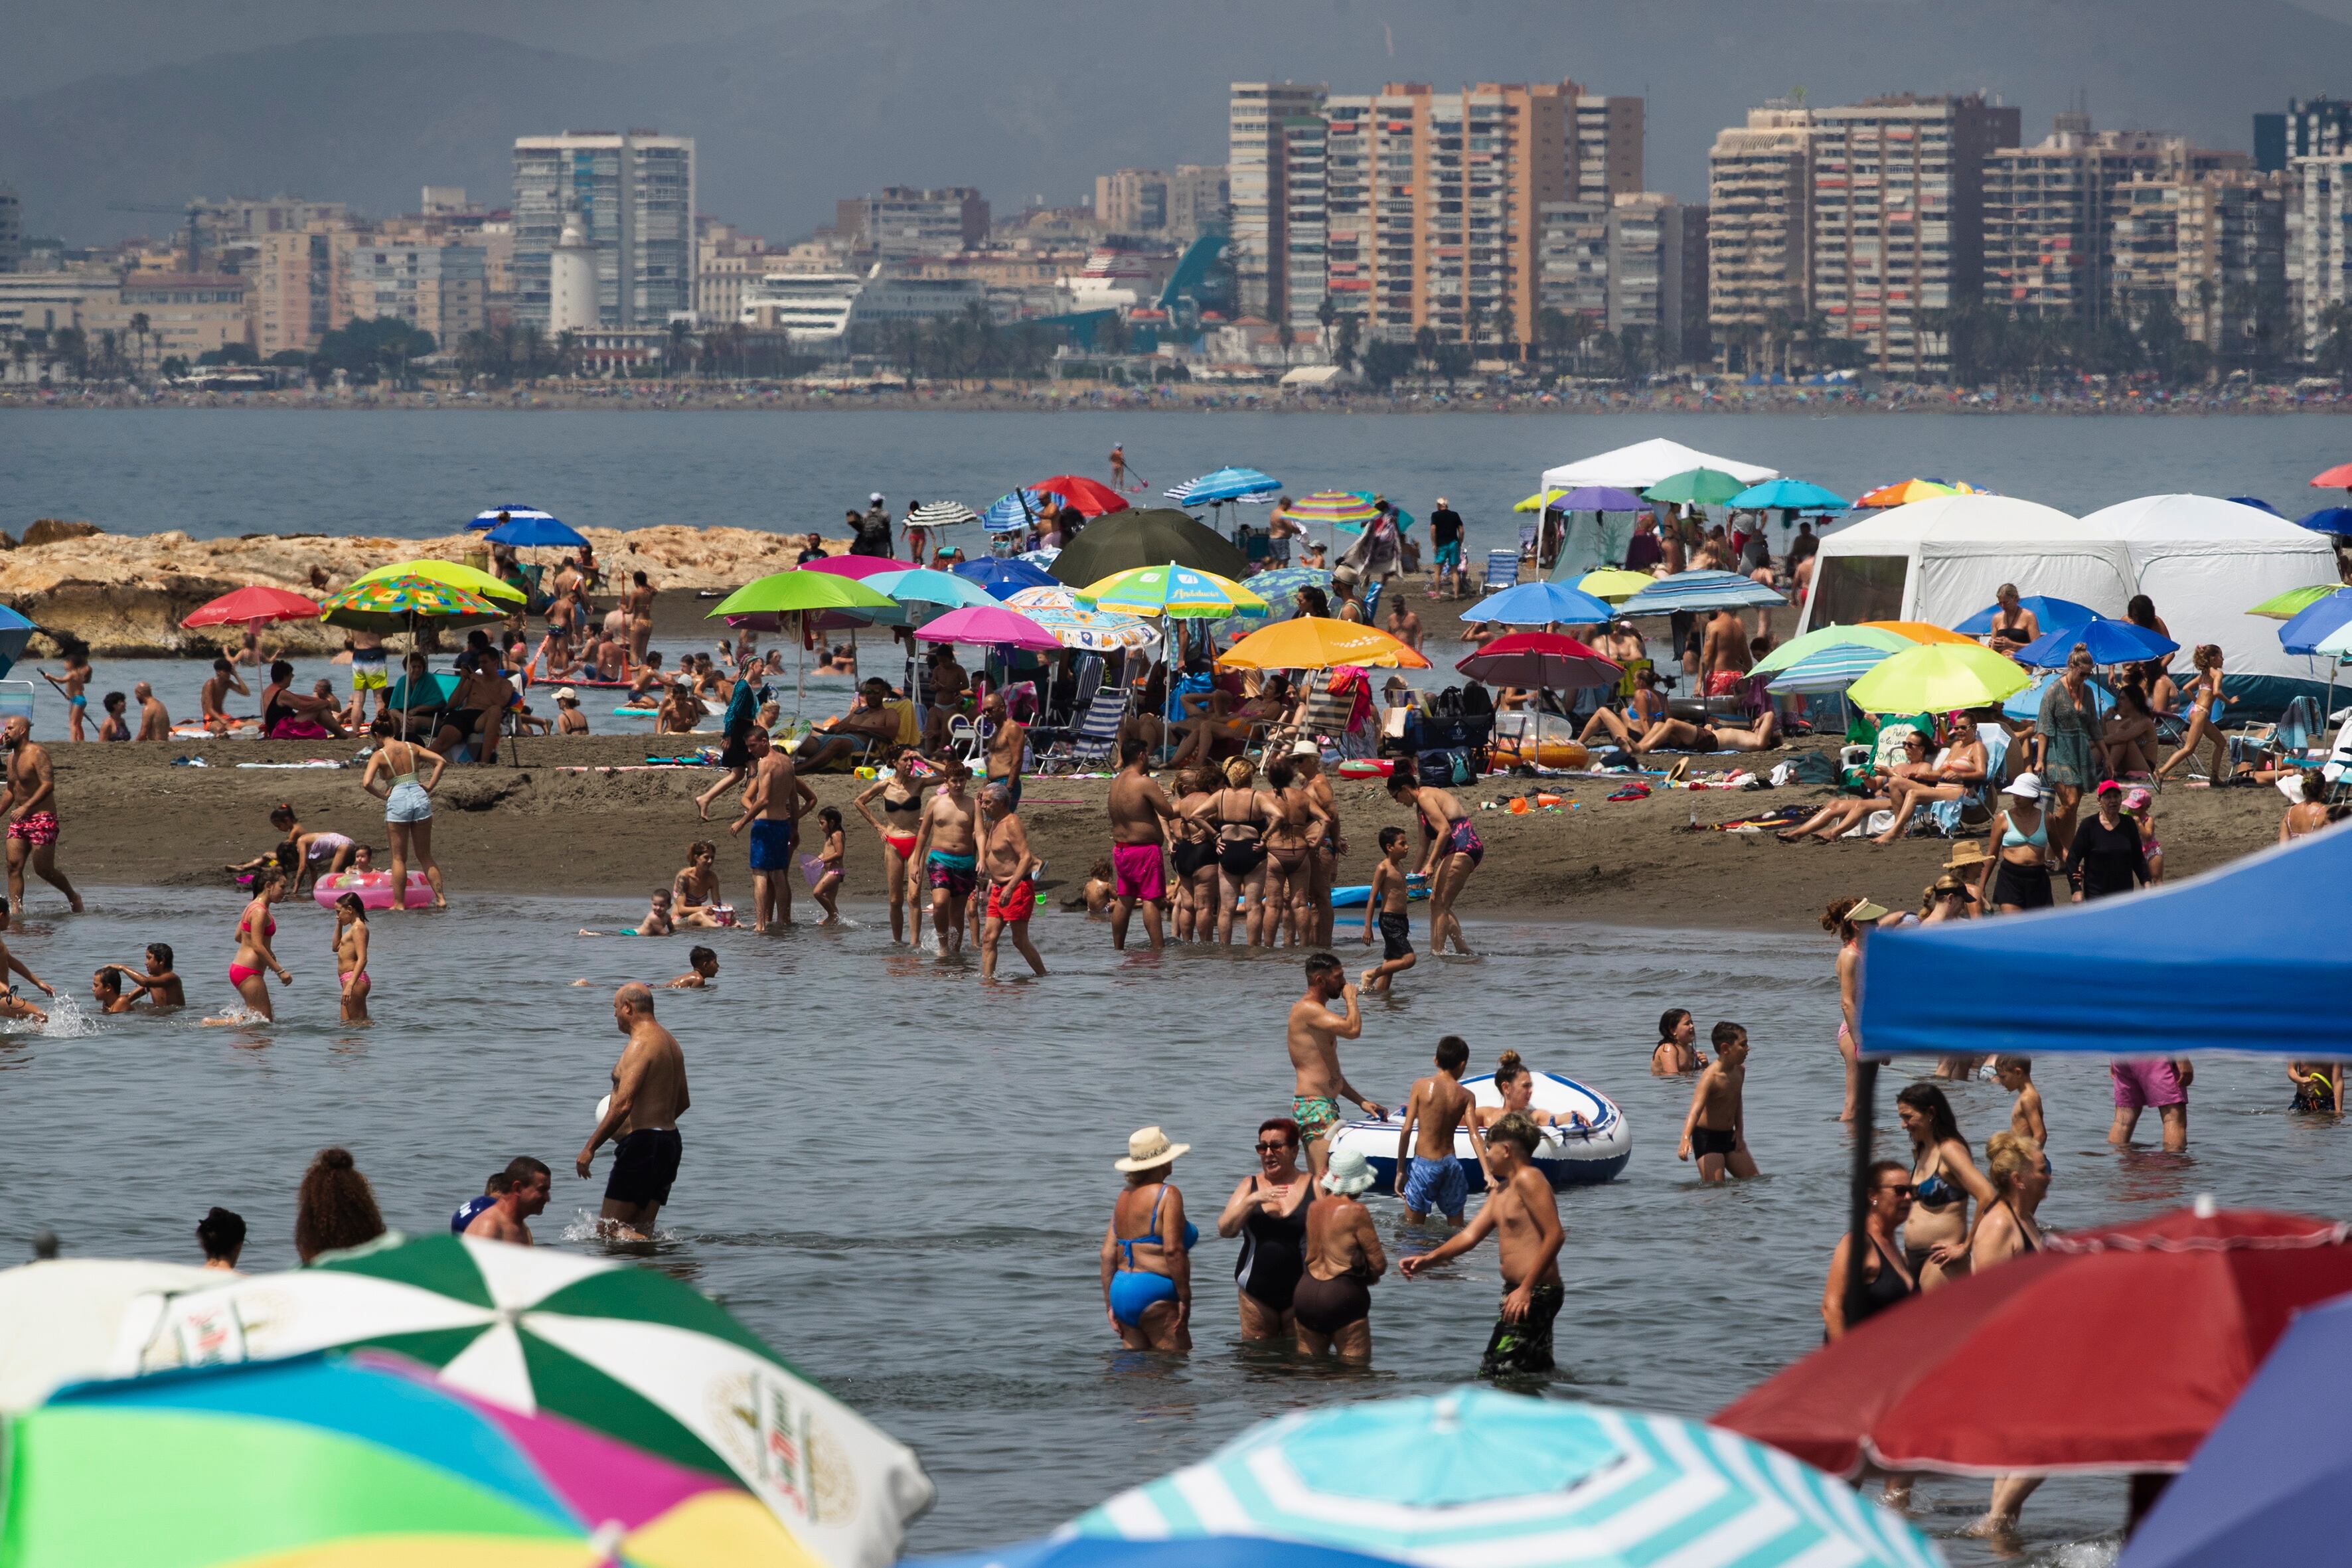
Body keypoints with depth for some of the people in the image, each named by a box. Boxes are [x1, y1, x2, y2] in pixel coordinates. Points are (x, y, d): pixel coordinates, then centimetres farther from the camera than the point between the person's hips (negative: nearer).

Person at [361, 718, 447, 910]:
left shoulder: (379, 755, -3)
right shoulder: (411, 748, 8)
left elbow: (366, 783, -16)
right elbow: (441, 761, 4)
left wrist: (382, 795, 0)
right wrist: (429, 786, 5)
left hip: (397, 800, -3)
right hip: (420, 798, 3)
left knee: (399, 858, 8)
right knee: (425, 856, 12)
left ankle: (399, 903, 9)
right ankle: (441, 897, 4)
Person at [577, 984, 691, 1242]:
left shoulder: (640, 1045, -15)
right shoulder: (670, 1043, 16)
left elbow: (623, 1105, -23)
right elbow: (683, 1102, 25)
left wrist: (590, 1148, -18)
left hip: (642, 1143, -10)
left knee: (608, 1228, -9)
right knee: (641, 1232, 10)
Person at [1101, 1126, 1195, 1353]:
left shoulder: (1124, 1197, 14)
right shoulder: (1167, 1195, -8)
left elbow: (1108, 1254, 12)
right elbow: (1172, 1250, -17)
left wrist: (1110, 1305, 15)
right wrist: (1185, 1298, -12)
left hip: (1121, 1291, 8)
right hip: (1155, 1293, -8)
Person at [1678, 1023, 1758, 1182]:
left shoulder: (1739, 1070, 1)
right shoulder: (1710, 1077, -25)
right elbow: (1695, 1110, -37)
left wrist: (1739, 1130, 7)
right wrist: (1685, 1140, -51)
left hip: (1729, 1137, 8)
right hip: (1707, 1138, -8)